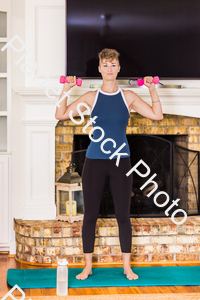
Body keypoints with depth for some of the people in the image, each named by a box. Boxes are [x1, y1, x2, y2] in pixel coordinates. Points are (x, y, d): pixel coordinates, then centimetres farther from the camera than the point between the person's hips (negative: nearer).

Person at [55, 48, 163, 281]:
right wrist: (65, 90, -11)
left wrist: (153, 90, -8)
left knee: (123, 216, 4)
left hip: (121, 161, 0)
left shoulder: (128, 97, 4)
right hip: (95, 161, 0)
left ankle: (127, 266, 15)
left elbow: (157, 116, -1)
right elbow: (60, 115, -2)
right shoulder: (91, 97, 2)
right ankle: (87, 266, 15)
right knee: (90, 215, 3)